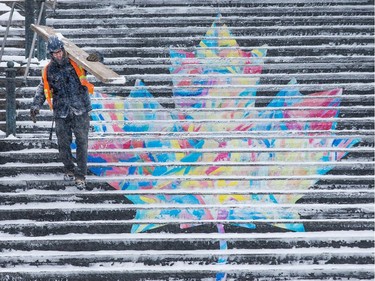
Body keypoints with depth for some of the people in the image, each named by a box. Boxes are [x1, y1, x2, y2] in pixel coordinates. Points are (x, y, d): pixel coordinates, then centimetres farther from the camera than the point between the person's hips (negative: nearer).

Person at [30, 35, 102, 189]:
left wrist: (96, 56, -18)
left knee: (82, 142, -3)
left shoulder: (76, 63, 0)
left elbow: (99, 61, 7)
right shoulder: (48, 70, 5)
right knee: (63, 143, 6)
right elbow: (42, 90, 12)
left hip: (80, 110, -2)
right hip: (61, 113, 2)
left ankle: (80, 175, 5)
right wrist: (35, 106, -1)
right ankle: (69, 169, 29)